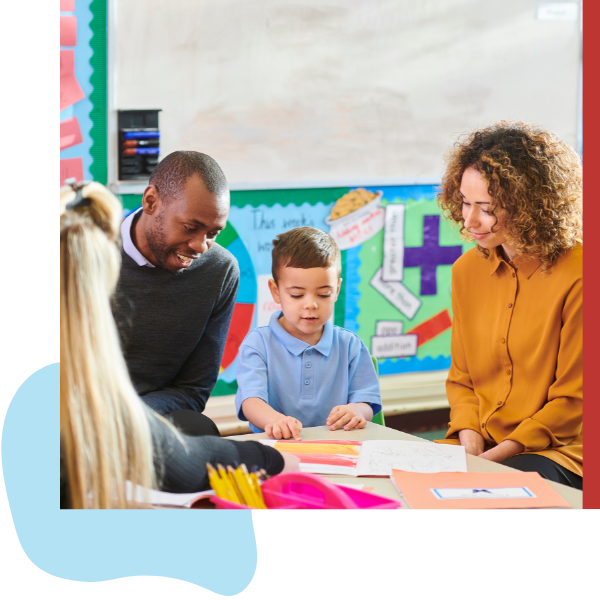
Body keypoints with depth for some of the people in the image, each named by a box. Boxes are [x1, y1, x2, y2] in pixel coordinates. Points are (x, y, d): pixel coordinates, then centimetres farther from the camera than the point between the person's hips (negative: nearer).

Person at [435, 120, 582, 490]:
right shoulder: (467, 270, 8)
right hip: (477, 446, 6)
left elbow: (573, 400, -9)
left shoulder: (575, 276, -12)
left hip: (557, 452, -6)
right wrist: (470, 442, -5)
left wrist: (493, 457, -14)